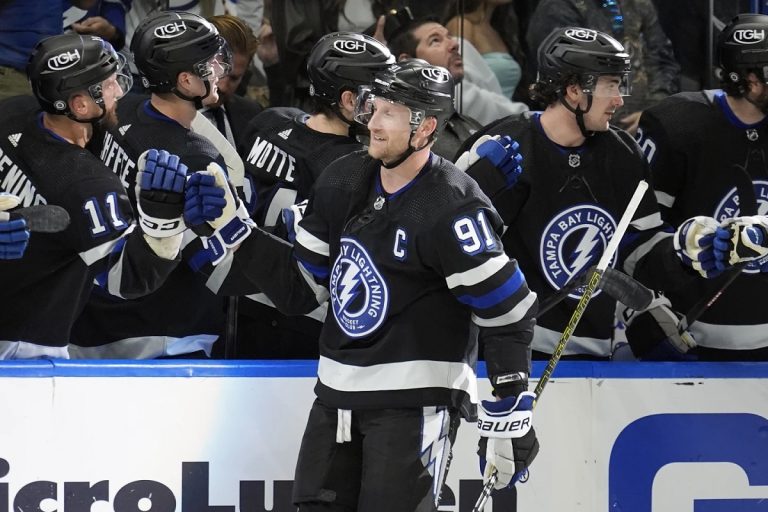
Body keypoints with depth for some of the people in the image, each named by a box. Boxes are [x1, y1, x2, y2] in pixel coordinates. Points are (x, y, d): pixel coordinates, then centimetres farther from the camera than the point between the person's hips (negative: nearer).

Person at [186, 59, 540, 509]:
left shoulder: (453, 209, -17)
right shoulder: (343, 183, 5)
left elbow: (507, 314, -15)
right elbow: (300, 287, 12)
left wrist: (512, 416, -15)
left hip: (415, 402, -8)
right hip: (338, 394, 8)